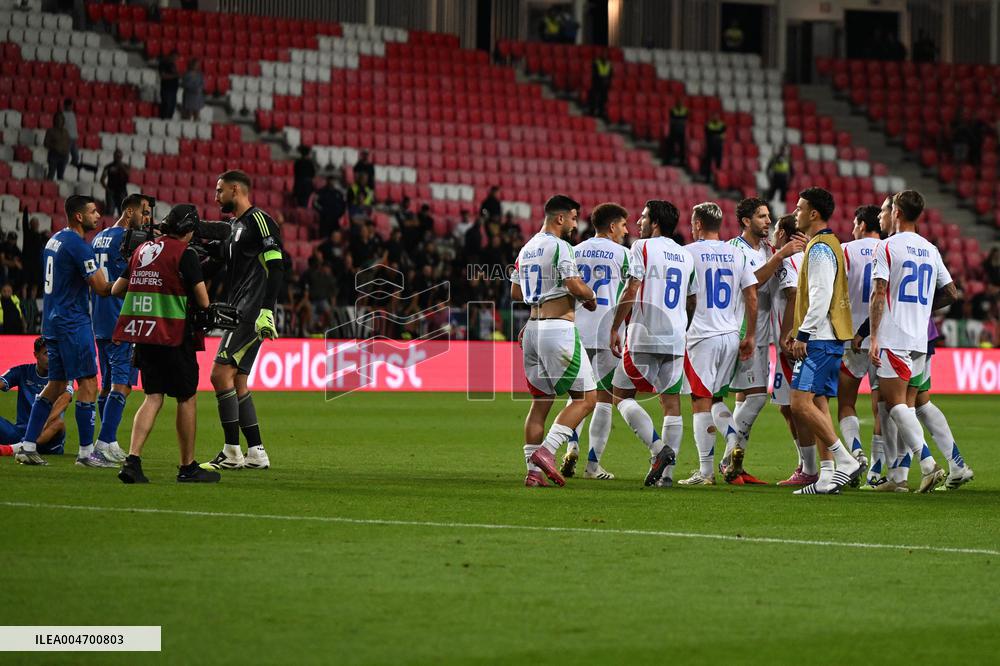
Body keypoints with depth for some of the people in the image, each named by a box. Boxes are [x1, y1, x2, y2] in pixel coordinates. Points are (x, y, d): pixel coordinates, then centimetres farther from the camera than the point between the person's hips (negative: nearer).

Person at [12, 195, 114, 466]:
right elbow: (102, 288, -17)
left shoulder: (55, 240, 14)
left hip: (52, 320, 9)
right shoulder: (79, 245, -15)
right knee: (88, 384, -5)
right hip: (73, 322, -9)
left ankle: (27, 446, 11)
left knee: (56, 384, 14)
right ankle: (86, 451, -4)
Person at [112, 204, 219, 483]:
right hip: (173, 335, -6)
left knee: (154, 397, 10)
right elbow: (203, 301, -9)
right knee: (187, 398, 7)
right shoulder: (185, 254, -8)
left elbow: (116, 290, 17)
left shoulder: (143, 249, 13)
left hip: (141, 334, 6)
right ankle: (188, 467, 12)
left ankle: (132, 460, -7)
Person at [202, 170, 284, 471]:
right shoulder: (236, 226, 21)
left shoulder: (258, 220, -10)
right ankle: (256, 453, 10)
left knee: (221, 373, -14)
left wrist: (266, 312, -24)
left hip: (253, 313, -10)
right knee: (236, 382, 8)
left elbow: (276, 267, -17)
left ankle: (232, 453, -13)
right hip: (240, 314, 10)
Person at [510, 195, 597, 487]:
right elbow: (576, 286, -18)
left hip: (533, 329, 9)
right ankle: (546, 451, -15)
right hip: (558, 328, -9)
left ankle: (533, 470, 6)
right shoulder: (558, 246, -10)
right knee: (586, 397, -3)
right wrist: (590, 296, 2)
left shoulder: (526, 249, 16)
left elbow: (515, 292, 22)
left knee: (540, 401, 11)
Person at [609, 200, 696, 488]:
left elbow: (631, 290, -11)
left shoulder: (642, 247, -4)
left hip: (644, 336, -5)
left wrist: (615, 328, -6)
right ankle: (667, 471, 1)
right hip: (676, 339, 6)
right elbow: (692, 300, 18)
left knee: (622, 394, 4)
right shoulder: (686, 256, 14)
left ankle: (658, 448, -14)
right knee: (671, 402, 6)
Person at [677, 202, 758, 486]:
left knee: (701, 402, -1)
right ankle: (735, 446, -3)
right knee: (716, 399, 18)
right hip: (732, 336, 5)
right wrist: (750, 336, 13)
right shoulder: (737, 254, 8)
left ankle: (706, 471, -2)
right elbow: (752, 297, 7)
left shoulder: (688, 253, -5)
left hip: (702, 336, -5)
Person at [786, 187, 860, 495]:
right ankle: (827, 476, 6)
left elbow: (821, 296, -21)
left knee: (801, 403, -14)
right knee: (818, 404, 8)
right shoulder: (827, 245, 19)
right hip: (827, 339, 11)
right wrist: (798, 331, 24)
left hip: (820, 340, -11)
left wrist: (802, 335, -20)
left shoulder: (820, 248, -13)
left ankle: (845, 461, -13)